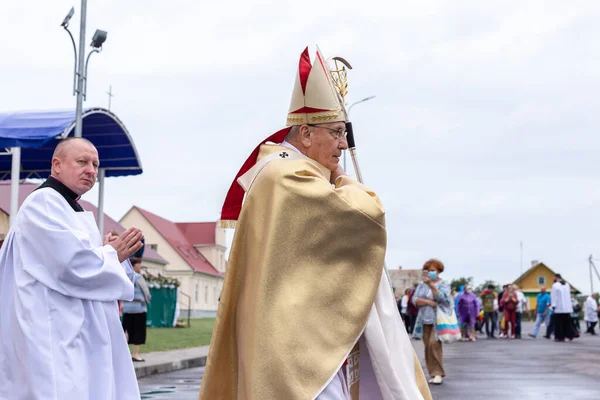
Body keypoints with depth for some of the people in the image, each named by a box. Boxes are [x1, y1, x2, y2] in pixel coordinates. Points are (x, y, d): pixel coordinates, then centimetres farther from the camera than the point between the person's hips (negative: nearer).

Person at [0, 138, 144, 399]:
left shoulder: (73, 211, 20)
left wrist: (114, 254, 3)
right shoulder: (43, 202, -11)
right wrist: (112, 255, -4)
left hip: (79, 335, 10)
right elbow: (75, 264, -22)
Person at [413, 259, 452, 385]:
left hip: (438, 319, -4)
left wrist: (431, 284, -23)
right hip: (425, 319, 5)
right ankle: (432, 374, 8)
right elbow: (415, 300, 2)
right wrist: (428, 302, -13)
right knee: (428, 346, 2)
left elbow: (441, 297, -15)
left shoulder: (443, 284, 2)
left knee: (434, 343, -18)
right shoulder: (422, 285, 13)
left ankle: (438, 373, -12)